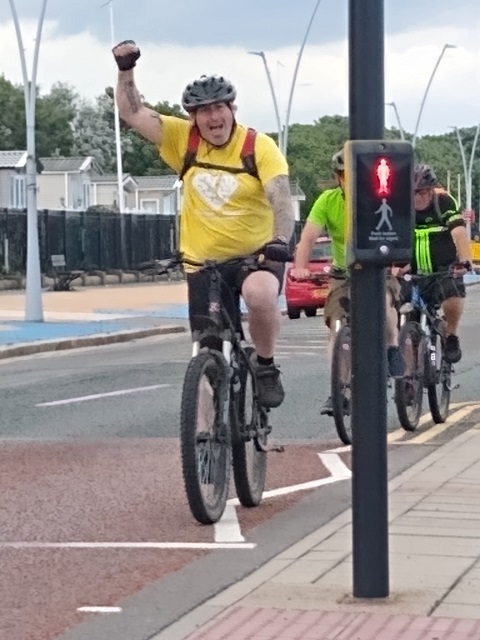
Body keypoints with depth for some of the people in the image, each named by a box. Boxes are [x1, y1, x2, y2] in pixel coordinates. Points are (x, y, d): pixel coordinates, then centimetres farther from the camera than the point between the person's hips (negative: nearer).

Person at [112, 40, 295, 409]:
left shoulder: (259, 146, -9)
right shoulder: (184, 140, -1)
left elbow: (281, 197, -20)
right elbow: (132, 114, -1)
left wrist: (280, 240, -36)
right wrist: (126, 70, -14)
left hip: (256, 254, -3)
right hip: (204, 261, 3)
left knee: (260, 296, -36)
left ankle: (266, 367, -11)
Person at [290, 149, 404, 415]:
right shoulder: (327, 201, -12)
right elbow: (309, 236, -21)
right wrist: (300, 267, -38)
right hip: (343, 273, 2)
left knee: (383, 298, -33)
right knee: (336, 325, -11)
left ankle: (393, 346, -7)